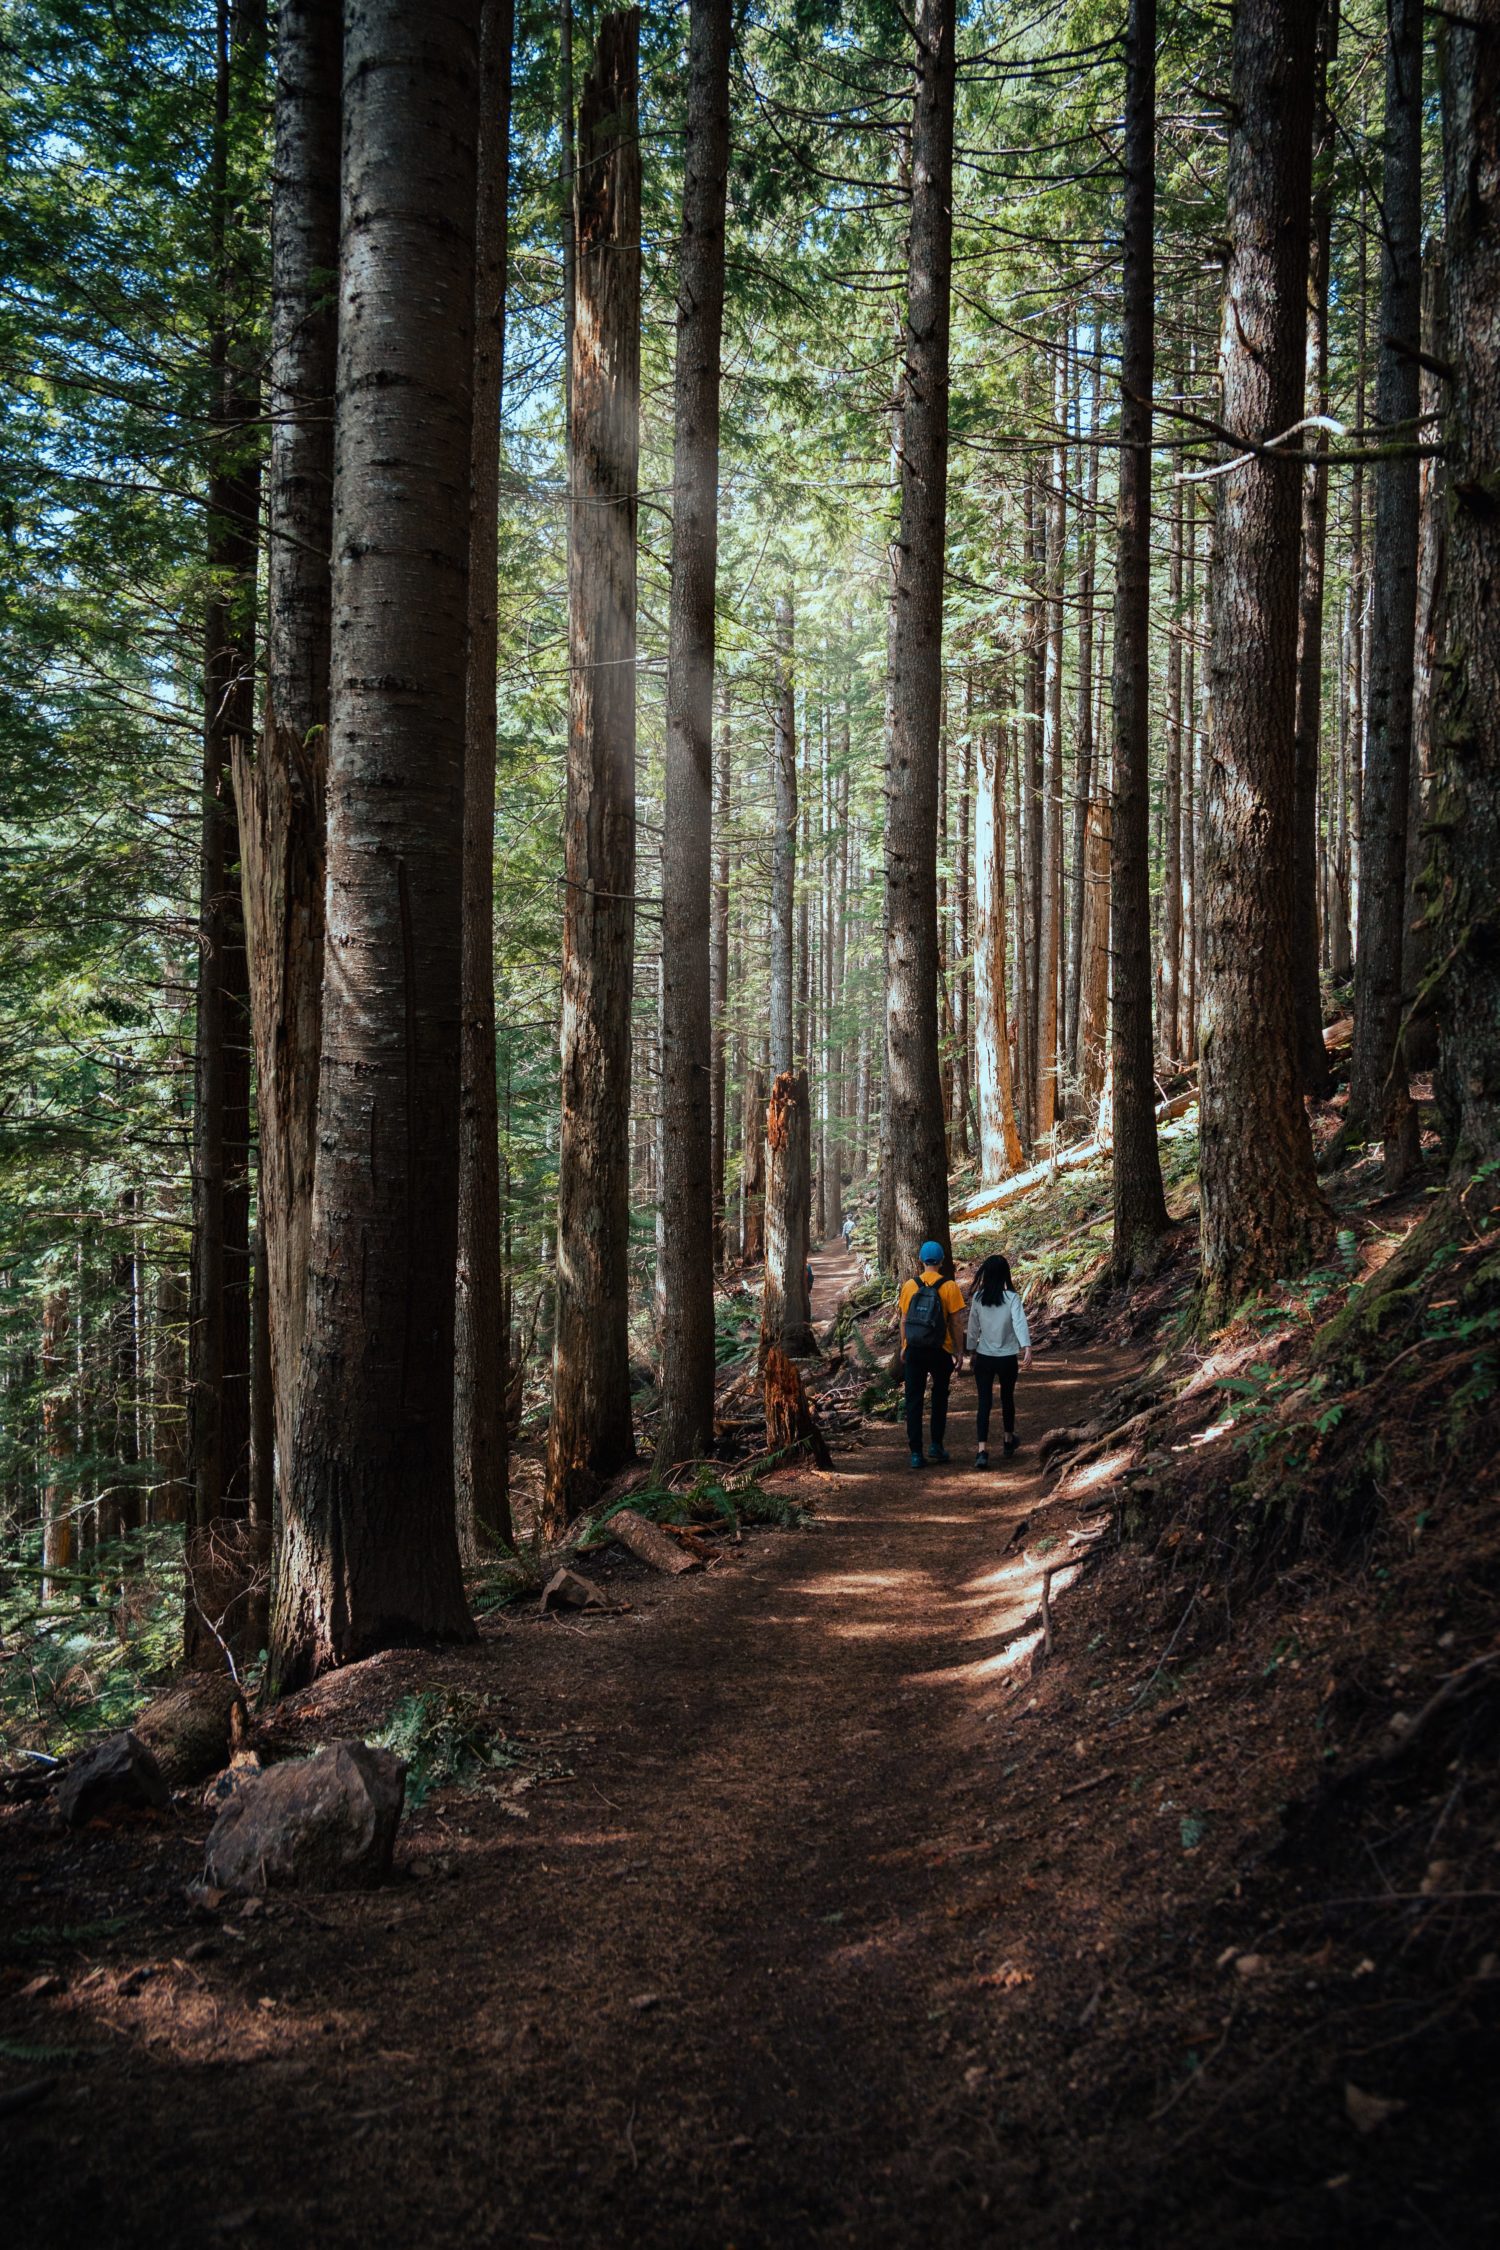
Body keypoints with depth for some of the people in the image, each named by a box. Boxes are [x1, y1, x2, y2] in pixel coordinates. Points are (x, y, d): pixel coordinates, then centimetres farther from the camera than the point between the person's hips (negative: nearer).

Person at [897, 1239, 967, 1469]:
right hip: (940, 1351, -1)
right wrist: (959, 1352, 3)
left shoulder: (909, 1285, -1)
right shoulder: (949, 1287, -8)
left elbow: (904, 1319, 4)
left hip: (914, 1350, 1)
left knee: (914, 1400, 7)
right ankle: (936, 1445, 15)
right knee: (939, 1397, 18)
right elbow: (956, 1323, -6)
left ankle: (916, 1453, 5)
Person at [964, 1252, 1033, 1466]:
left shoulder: (978, 1298, -5)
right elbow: (1020, 1323, -25)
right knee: (1007, 1398, 21)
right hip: (1007, 1358, 0)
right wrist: (1027, 1349, -34)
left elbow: (973, 1327, 4)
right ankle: (1009, 1440, 40)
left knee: (984, 1402, 1)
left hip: (984, 1358, 0)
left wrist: (971, 1350, 18)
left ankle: (982, 1450, -13)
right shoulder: (1011, 1298, -11)